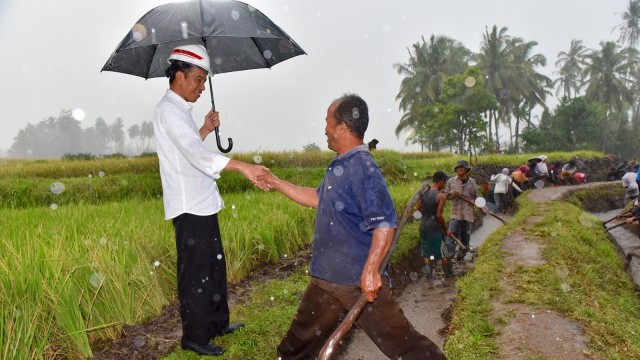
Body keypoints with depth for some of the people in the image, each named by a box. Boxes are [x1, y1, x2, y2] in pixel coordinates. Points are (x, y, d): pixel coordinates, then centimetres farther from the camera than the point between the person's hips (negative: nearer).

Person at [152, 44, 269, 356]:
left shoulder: (181, 110, 15)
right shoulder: (169, 110, -16)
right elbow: (198, 155, -30)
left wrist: (206, 129, 15)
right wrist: (243, 167, -37)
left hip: (202, 203, 10)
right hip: (189, 207, -10)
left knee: (214, 266, 19)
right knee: (195, 273, -1)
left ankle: (218, 322, 33)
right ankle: (195, 337, 12)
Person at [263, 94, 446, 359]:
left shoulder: (362, 168, -20)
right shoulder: (339, 166, 10)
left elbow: (385, 223, -27)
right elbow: (317, 198, 24)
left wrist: (370, 270, -31)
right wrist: (276, 183, 24)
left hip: (359, 280, -9)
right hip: (326, 278, 9)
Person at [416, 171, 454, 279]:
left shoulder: (423, 193, 3)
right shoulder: (441, 196, -15)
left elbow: (417, 209, 6)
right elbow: (439, 215, -18)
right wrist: (446, 229, -7)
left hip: (423, 226, 6)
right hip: (435, 228, -6)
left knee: (426, 252, 14)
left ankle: (429, 273, 15)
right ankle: (449, 274, 21)